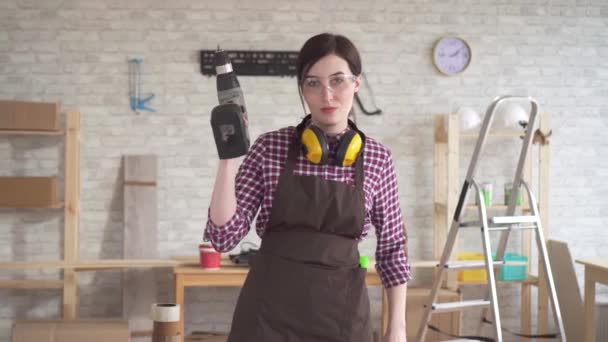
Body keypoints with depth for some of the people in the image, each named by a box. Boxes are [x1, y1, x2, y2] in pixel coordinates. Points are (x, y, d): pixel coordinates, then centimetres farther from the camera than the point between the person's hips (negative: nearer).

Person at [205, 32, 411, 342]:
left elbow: (392, 247, 10)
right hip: (271, 308, -1)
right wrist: (228, 158, -15)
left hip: (341, 311, 1)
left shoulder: (377, 158, 3)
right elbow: (224, 235, -5)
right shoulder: (271, 148, -1)